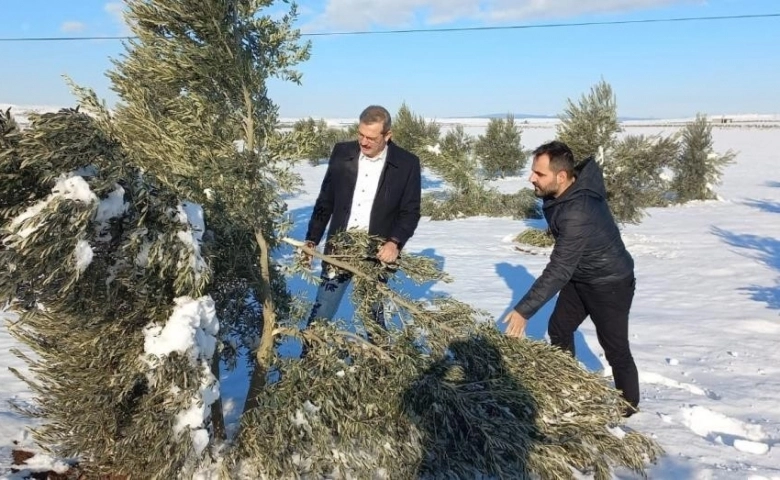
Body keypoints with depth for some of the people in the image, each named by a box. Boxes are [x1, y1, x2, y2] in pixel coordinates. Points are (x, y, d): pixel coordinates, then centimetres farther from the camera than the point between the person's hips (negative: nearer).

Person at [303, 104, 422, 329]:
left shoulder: (407, 164, -6)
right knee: (320, 315, 5)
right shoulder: (342, 153, 1)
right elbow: (325, 202, 7)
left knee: (373, 317, 10)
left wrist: (395, 242, -18)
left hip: (377, 255, -2)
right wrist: (311, 241, 4)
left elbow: (411, 211, -2)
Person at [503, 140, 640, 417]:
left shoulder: (578, 213, -38)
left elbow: (558, 270, -37)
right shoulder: (564, 191, -10)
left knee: (615, 348, 4)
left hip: (610, 284, -9)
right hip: (579, 277, 9)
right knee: (559, 329, 16)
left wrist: (524, 310, -35)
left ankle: (628, 405, 26)